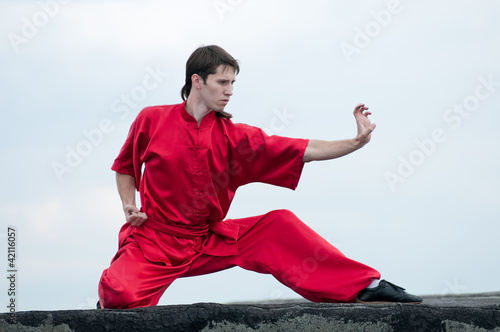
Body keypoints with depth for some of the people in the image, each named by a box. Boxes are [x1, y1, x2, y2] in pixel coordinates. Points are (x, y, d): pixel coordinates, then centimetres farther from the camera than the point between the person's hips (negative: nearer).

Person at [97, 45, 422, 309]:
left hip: (209, 243, 3)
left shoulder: (235, 137, 0)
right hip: (154, 240, -3)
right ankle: (112, 304, 8)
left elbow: (304, 151, -5)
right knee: (122, 293, -32)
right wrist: (130, 206, -5)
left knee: (280, 226, -10)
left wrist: (357, 142, -15)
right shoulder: (152, 120, -3)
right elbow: (125, 167, 12)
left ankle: (366, 285, -4)